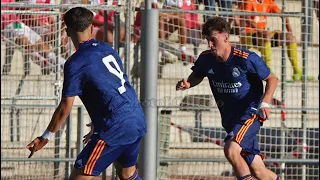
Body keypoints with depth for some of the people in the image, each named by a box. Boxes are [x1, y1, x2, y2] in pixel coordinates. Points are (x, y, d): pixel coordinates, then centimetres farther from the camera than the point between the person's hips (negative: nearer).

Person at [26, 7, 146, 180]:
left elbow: (65, 107, -10)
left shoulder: (76, 63, -10)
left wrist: (45, 137, 0)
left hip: (116, 129, -8)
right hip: (138, 121, 8)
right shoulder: (107, 49, 12)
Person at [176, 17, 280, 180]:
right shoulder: (206, 58, -3)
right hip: (229, 118, 6)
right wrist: (187, 84, -5)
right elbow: (197, 76, 18)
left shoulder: (246, 59, -19)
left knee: (231, 150, -32)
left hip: (250, 113, -6)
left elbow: (272, 79, -9)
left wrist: (265, 103, -25)